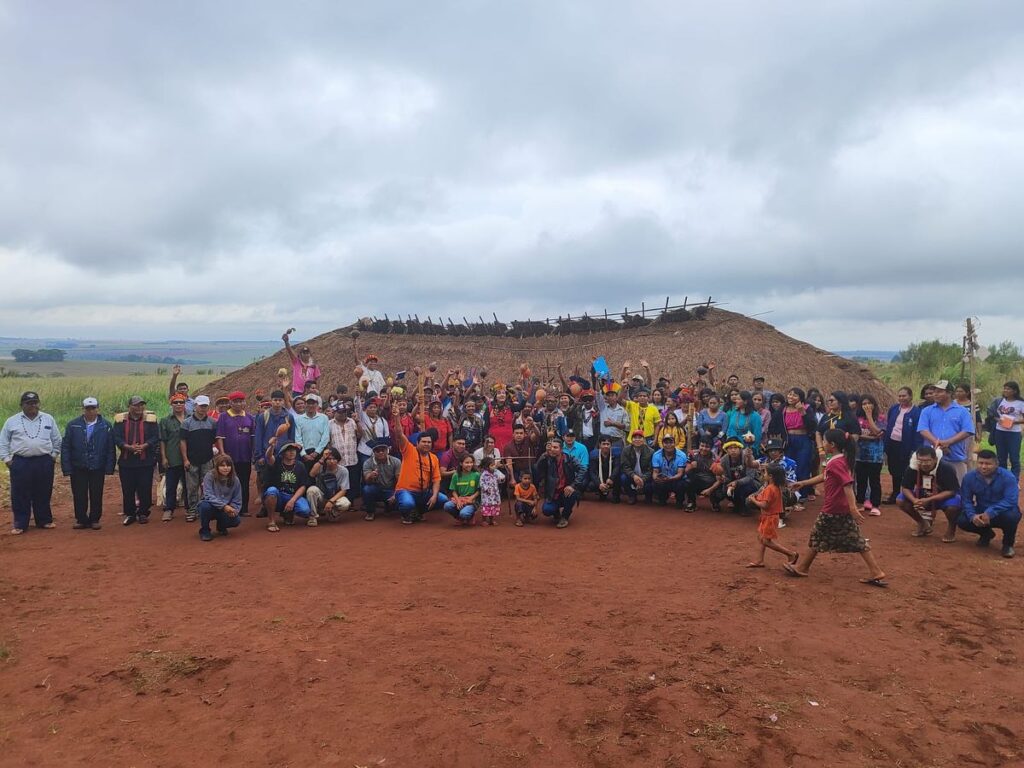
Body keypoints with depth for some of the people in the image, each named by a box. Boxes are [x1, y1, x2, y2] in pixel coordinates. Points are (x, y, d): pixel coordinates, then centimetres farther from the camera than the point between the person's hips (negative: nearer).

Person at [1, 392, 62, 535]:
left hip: (44, 462, 1)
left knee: (44, 494, 9)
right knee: (20, 496, 3)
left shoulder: (48, 419, 7)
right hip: (20, 463, -1)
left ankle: (44, 520, 21)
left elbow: (56, 440, 13)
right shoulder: (12, 421, 4)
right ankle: (20, 524, 13)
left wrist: (54, 455, 8)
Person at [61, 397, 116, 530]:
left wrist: (109, 468, -6)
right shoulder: (73, 425, 2)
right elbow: (65, 447, 1)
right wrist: (67, 468, -6)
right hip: (78, 468, 1)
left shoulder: (106, 426, 0)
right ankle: (81, 520, 18)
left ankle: (94, 520, 18)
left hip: (98, 468, -1)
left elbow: (110, 449, 1)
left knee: (96, 496, 6)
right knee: (79, 496, 5)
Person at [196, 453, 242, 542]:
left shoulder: (235, 480, -7)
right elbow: (208, 496, -26)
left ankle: (221, 526, 14)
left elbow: (237, 501, -5)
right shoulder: (209, 476, -16)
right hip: (210, 507, -2)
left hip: (225, 510, 2)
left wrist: (233, 509, -27)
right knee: (205, 505, -37)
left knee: (236, 520, -26)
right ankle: (204, 530, -7)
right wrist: (224, 506, -36)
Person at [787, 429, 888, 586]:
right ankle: (876, 573, 9)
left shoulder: (836, 463, -21)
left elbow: (848, 484, -31)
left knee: (817, 538, 8)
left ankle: (800, 567, 23)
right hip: (843, 510, 8)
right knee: (857, 541, 10)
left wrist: (853, 507, -37)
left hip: (832, 510, -8)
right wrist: (803, 483, 30)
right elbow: (823, 477, 23)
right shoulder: (839, 460, 10)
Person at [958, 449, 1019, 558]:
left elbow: (1010, 500, -29)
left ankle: (1008, 543, -4)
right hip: (980, 513, 3)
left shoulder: (1008, 477, -20)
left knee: (1011, 516, -38)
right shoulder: (969, 477, -10)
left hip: (1002, 512, -3)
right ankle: (986, 534, 16)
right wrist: (972, 515, -28)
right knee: (962, 521, -22)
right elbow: (965, 500, -8)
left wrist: (990, 513, -40)